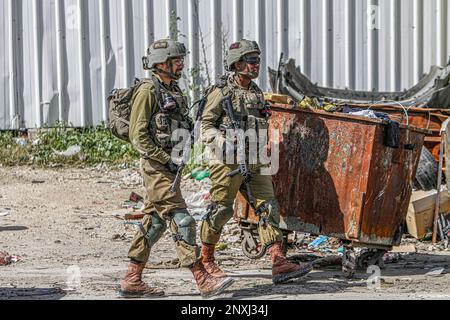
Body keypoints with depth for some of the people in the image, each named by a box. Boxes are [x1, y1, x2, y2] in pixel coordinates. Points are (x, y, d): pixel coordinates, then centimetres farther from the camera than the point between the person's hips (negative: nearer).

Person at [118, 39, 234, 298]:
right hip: (156, 166, -9)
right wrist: (166, 161, -19)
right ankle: (204, 281, -12)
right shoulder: (148, 92, -13)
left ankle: (132, 281, 15)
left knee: (155, 223, 10)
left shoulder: (174, 91, 15)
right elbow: (138, 136, -17)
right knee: (182, 222, -11)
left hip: (170, 165, 9)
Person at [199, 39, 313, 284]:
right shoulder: (222, 92, -7)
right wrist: (225, 142, -21)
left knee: (268, 208, -5)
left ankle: (279, 264, -12)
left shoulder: (256, 93, 14)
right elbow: (205, 127, -8)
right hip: (228, 163, -6)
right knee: (220, 211, 2)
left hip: (253, 163, 7)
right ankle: (206, 260, 20)